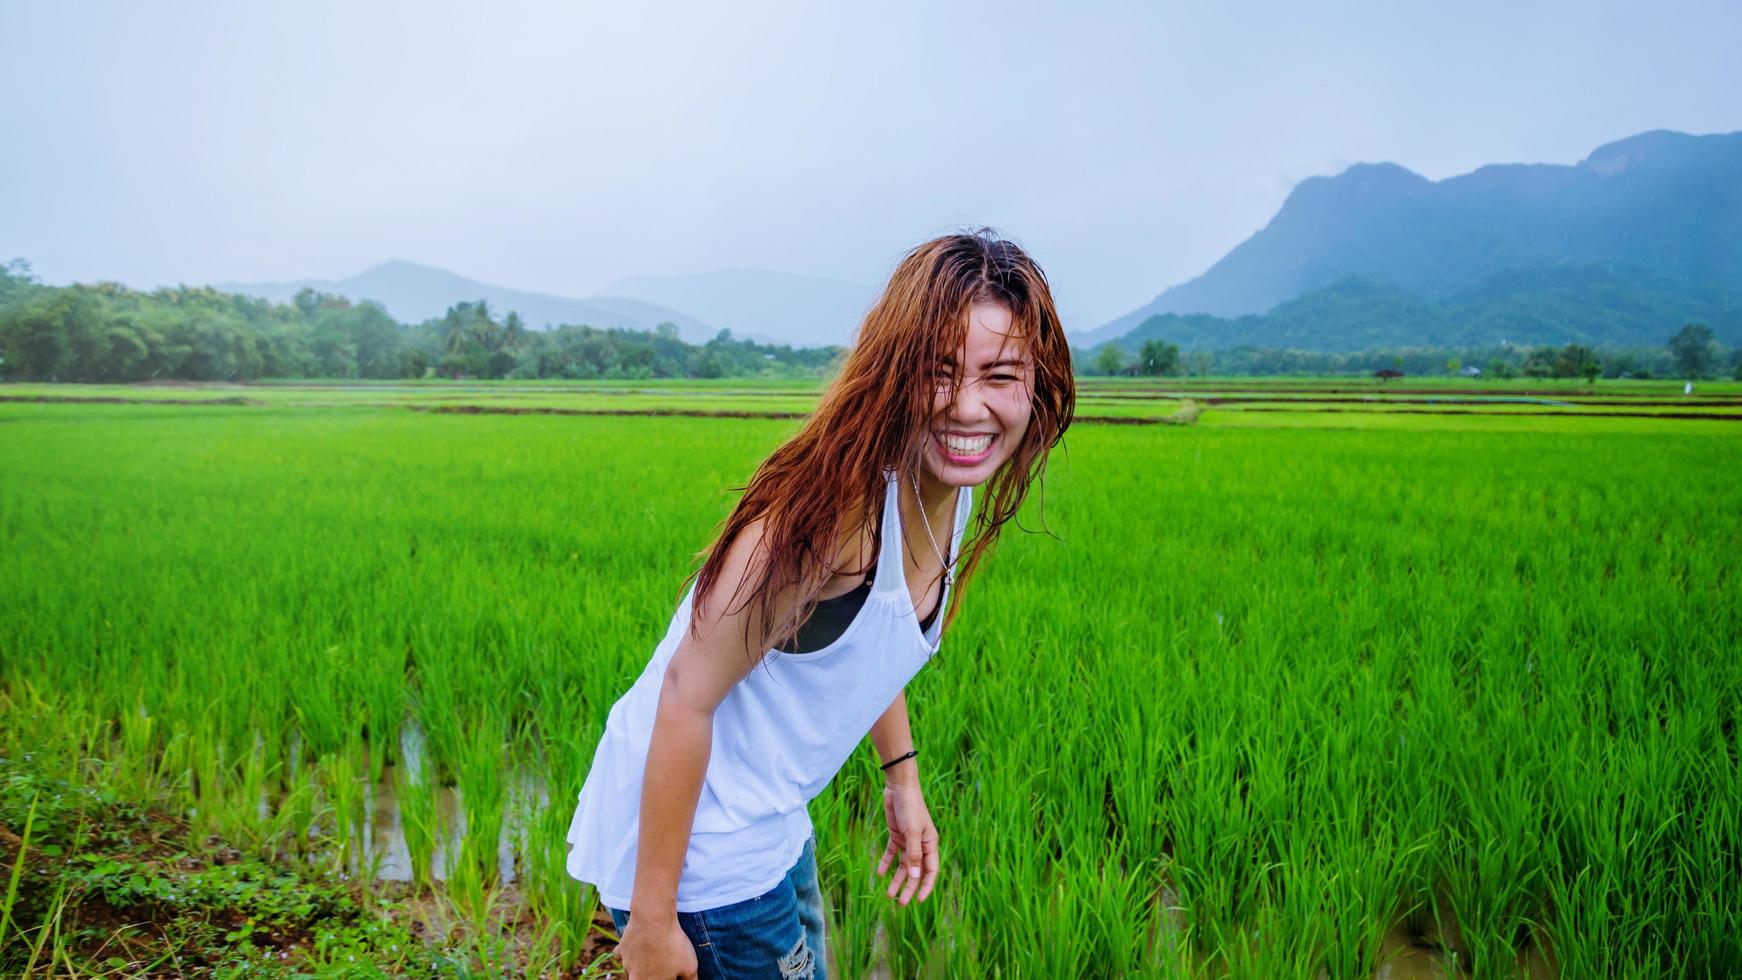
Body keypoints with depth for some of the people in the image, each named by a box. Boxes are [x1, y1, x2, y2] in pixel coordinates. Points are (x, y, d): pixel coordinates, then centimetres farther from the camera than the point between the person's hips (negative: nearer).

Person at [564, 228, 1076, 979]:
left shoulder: (948, 485, -4)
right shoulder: (837, 503, -30)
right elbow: (686, 698, -26)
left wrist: (902, 778, 15)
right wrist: (650, 917, -22)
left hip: (772, 827, 8)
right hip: (699, 852, -8)